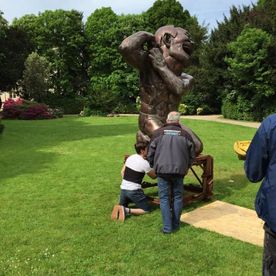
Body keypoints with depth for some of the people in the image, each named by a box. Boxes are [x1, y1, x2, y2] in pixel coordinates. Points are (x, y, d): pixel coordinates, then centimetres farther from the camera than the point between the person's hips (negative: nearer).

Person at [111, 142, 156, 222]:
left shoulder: (130, 157, 6)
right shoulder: (144, 163, -12)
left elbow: (122, 172, 13)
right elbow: (153, 176, 0)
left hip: (123, 188, 6)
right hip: (134, 191, -6)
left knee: (122, 205, 29)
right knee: (147, 209, 5)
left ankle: (120, 208, -6)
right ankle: (128, 211, -14)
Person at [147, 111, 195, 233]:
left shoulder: (158, 133, 1)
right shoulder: (185, 134, 3)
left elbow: (150, 154, 3)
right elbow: (192, 155, 8)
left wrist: (154, 166, 21)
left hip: (162, 170, -1)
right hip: (179, 171, 1)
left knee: (164, 198, 7)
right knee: (177, 197, 14)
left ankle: (167, 227, 6)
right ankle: (176, 225, 21)